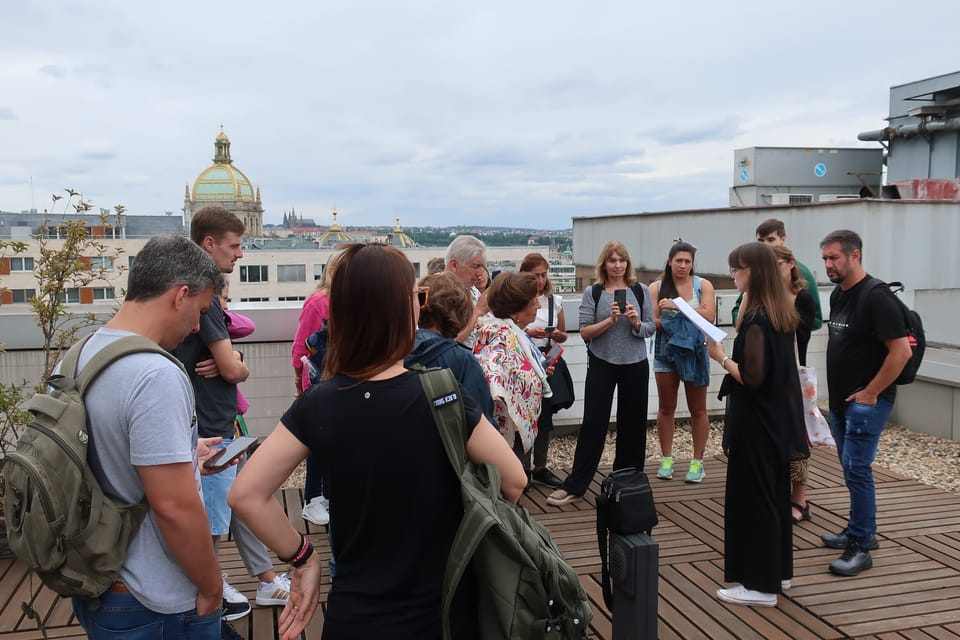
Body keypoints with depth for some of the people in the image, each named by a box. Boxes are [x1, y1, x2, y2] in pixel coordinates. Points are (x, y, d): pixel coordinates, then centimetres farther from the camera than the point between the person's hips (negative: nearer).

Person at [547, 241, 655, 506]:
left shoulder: (641, 290, 2)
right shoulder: (593, 293, -2)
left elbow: (651, 328, 3)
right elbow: (585, 332, -7)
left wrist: (636, 323, -17)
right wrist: (610, 320, -21)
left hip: (635, 365, 2)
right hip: (602, 364, -2)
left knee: (632, 423, 10)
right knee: (593, 422, -1)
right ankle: (575, 485, 4)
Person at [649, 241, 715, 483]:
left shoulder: (703, 285, -1)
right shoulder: (657, 288, 0)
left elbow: (709, 316, -15)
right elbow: (652, 322, -8)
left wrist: (677, 307, -20)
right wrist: (691, 316, -16)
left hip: (694, 352, -1)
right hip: (666, 352, 1)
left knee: (698, 409, 7)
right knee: (666, 408, 8)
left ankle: (697, 461, 16)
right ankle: (666, 459, 18)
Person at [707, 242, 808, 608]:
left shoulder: (756, 318, -21)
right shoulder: (783, 311, 7)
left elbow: (752, 376, -23)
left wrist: (722, 357, -11)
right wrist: (732, 354, 10)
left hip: (756, 421, -9)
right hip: (779, 416, 9)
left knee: (752, 498, 0)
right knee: (775, 493, 18)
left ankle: (760, 585, 10)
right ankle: (778, 572, 30)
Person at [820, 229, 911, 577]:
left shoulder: (876, 297, -16)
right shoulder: (837, 295, 10)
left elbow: (901, 351, -21)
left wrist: (870, 393, -18)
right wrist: (836, 391, 14)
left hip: (867, 401, -9)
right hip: (841, 399, 9)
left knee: (857, 469, -8)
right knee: (851, 468, 16)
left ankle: (860, 548, 1)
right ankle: (861, 531, 30)